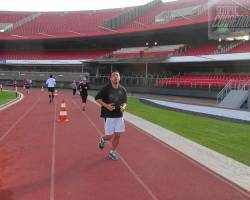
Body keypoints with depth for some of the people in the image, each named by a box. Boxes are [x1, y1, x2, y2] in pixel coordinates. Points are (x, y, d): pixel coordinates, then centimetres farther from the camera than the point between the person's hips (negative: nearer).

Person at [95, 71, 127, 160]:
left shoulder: (122, 89, 5)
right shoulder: (106, 88, -8)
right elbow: (97, 98, -3)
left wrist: (123, 106, -6)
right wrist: (106, 105, -16)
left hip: (119, 115, 4)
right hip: (109, 115, -4)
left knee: (117, 135, 4)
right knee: (109, 136, -2)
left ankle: (112, 152, 24)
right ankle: (103, 139, 34)